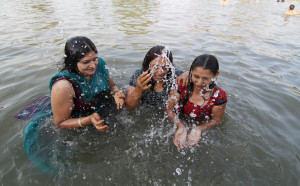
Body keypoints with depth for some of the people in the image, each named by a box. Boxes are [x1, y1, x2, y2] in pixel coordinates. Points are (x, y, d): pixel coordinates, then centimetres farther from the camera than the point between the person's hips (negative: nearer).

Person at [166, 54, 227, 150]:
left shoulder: (219, 96, -22)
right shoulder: (181, 84, -22)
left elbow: (215, 120, -8)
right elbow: (169, 108, -14)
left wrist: (198, 129, -29)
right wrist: (181, 126, -30)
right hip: (179, 122, 0)